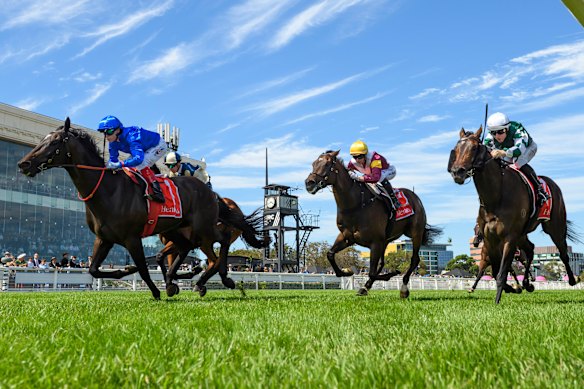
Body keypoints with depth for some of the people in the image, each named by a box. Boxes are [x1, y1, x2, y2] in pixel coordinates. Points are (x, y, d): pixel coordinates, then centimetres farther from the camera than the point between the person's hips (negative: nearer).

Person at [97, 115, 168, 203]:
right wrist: (108, 166, -22)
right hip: (144, 149, 9)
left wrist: (120, 164, -53)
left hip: (158, 146, -9)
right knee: (128, 167, -2)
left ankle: (158, 192, -21)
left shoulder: (131, 136, -41)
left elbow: (138, 159, -51)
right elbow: (113, 159, -3)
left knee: (141, 165, -29)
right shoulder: (113, 142, -14)